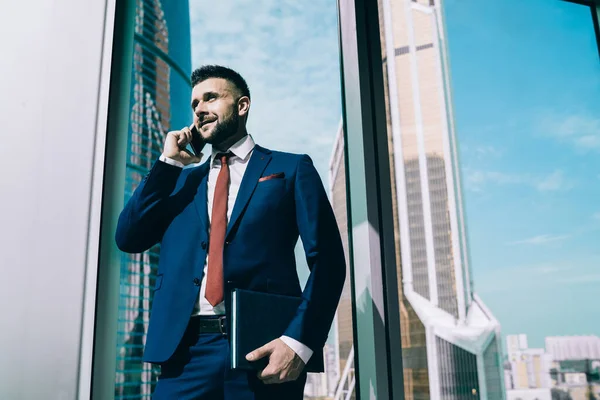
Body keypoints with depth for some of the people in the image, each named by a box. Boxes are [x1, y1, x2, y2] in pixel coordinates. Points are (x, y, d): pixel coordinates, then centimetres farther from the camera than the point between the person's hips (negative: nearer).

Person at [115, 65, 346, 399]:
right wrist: (169, 162, 6)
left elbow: (327, 259, -3)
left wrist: (300, 340, -15)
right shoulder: (183, 179, 18)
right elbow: (128, 238, 8)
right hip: (187, 349, 3)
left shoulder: (291, 169, 6)